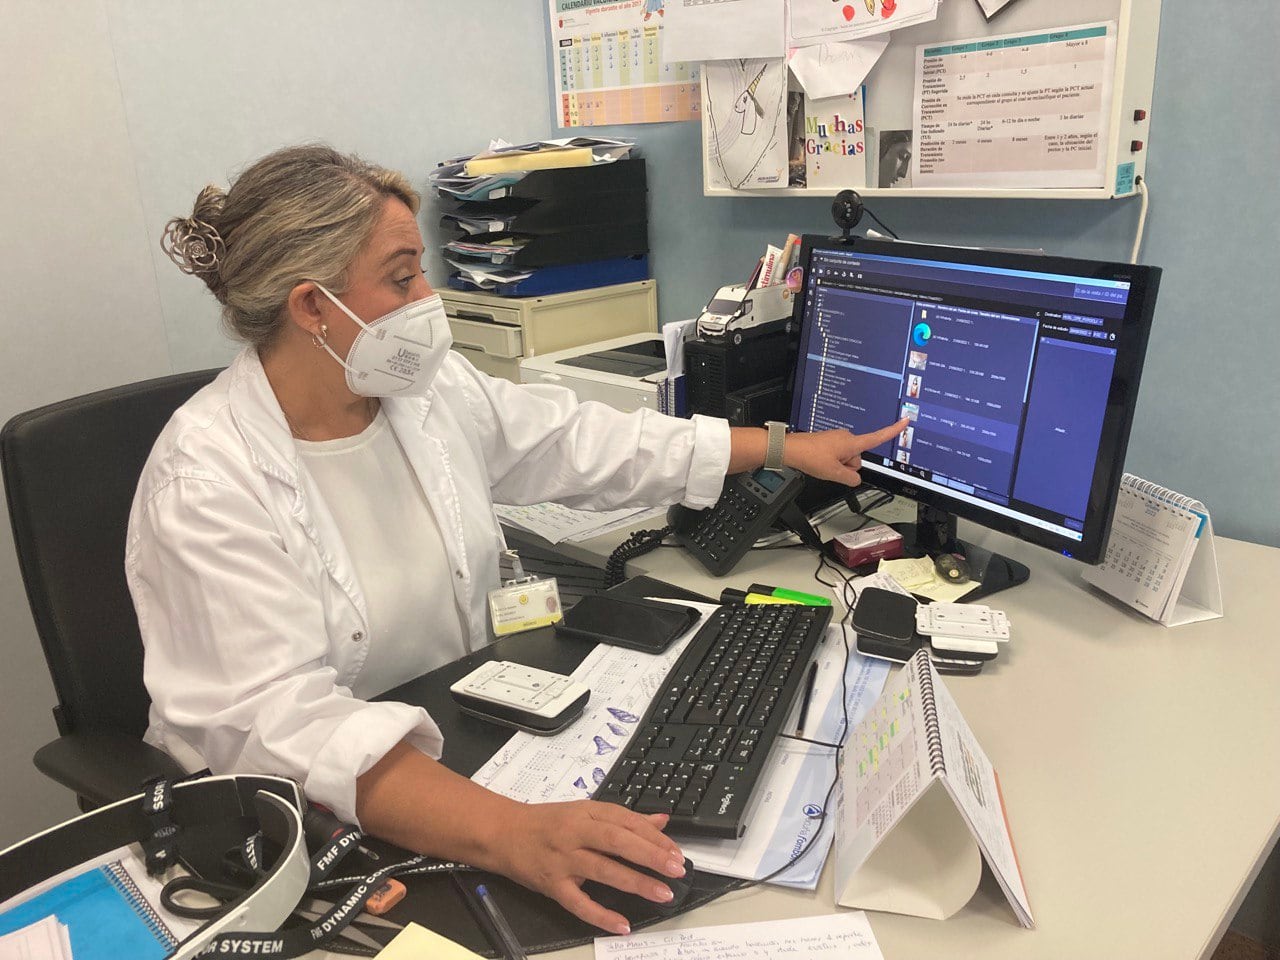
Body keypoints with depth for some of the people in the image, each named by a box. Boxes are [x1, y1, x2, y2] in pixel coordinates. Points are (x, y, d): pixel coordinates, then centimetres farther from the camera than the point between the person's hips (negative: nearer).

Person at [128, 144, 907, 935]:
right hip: (304, 825, -5)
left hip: (457, 742, 6)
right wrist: (508, 832, -43)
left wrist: (787, 448, 11)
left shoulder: (430, 388, -3)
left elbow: (584, 444, 7)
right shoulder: (210, 482, -21)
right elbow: (279, 718, -30)